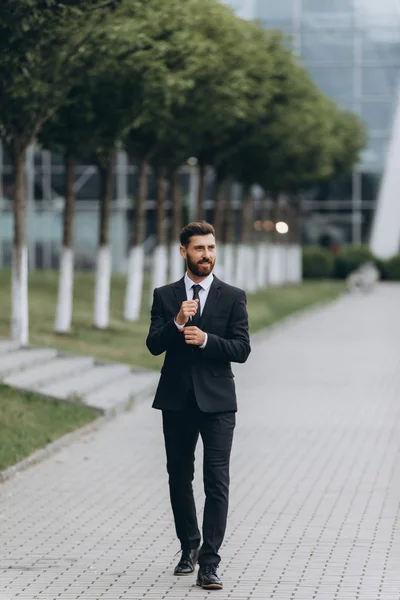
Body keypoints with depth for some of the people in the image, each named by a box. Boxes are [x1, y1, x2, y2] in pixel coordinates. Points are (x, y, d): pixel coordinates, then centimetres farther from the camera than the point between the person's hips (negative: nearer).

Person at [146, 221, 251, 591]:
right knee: (180, 478, 13)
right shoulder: (165, 296, 7)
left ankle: (209, 563, -10)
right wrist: (176, 323, -20)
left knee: (217, 482, -9)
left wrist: (205, 339, -19)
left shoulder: (233, 297, 2)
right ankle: (189, 547, 32)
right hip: (177, 400, 2)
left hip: (217, 401, -2)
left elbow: (242, 349, -5)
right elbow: (153, 345, -3)